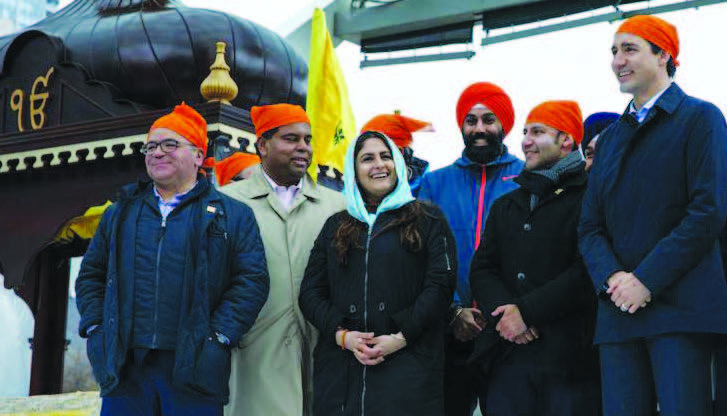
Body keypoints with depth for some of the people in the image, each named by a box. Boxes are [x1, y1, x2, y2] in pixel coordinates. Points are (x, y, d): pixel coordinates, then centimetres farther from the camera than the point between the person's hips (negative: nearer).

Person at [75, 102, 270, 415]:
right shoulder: (120, 214, 17)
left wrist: (217, 337, -10)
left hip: (192, 371, -3)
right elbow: (91, 275, 21)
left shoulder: (232, 216, 6)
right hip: (124, 371, 3)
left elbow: (252, 280, -1)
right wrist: (95, 328, 6)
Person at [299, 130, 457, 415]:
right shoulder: (336, 226, 17)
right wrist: (342, 335, -7)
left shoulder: (427, 219, 9)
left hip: (408, 361, -2)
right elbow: (310, 292, 11)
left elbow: (440, 284, -1)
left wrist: (401, 337, -12)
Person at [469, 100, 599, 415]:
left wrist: (526, 311, -13)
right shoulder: (506, 206, 22)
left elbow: (587, 270, -12)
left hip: (571, 355, -5)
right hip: (510, 357, 5)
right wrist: (503, 310, -6)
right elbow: (481, 269, 14)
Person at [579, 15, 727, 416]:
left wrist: (646, 279, -14)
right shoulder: (610, 137, 21)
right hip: (619, 309, 5)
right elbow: (590, 226, 14)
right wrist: (612, 276, -7)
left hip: (681, 308, -5)